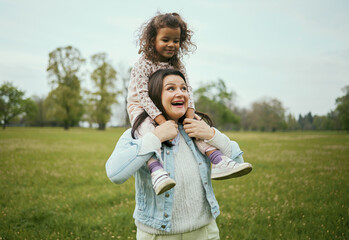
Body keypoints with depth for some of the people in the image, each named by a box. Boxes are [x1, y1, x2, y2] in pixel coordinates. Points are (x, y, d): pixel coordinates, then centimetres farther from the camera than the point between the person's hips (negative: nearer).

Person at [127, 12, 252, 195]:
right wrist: (161, 120, -35)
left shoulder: (177, 65, 3)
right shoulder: (144, 64, -15)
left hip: (169, 109, 5)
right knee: (147, 131, -39)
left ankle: (217, 161, -27)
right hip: (140, 107, -5)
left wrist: (189, 114, -25)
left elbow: (187, 90, -6)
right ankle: (156, 172, -55)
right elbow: (143, 94, -24)